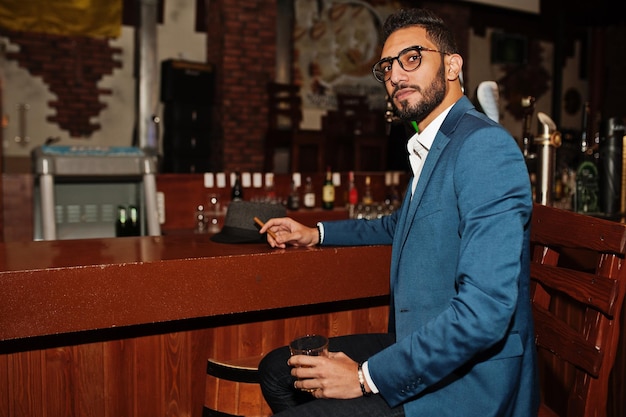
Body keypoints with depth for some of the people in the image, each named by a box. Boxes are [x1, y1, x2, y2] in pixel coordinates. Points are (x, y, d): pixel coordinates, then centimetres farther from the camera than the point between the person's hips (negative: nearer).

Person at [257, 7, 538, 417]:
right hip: (421, 352, 9)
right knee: (277, 369, 12)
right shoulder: (430, 148, 8)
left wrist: (366, 378, -22)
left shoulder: (485, 146, -21)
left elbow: (485, 311, -29)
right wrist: (316, 234, 22)